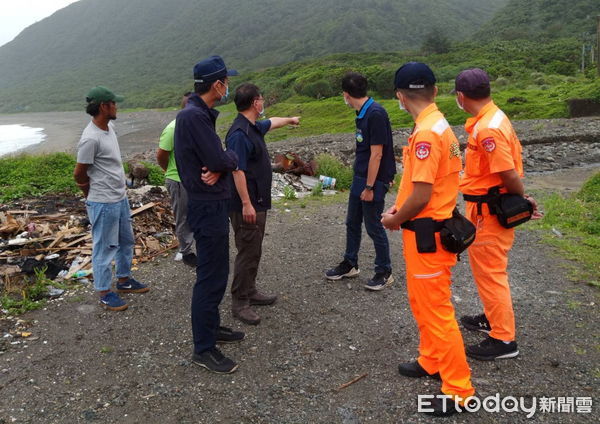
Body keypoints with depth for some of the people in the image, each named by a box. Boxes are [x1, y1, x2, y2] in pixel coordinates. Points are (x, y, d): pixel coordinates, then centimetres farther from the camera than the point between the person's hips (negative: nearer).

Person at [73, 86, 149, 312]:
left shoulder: (110, 128, 5)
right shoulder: (91, 138, -22)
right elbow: (79, 174, -15)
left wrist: (119, 189, 12)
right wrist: (93, 196, 1)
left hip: (121, 198, 9)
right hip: (103, 204, -9)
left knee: (126, 242, 21)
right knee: (104, 248, 4)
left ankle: (124, 280, 37)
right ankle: (104, 293, 17)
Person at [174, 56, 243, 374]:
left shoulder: (200, 113, 13)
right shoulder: (194, 116, -20)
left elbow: (216, 157, 9)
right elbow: (221, 160, -25)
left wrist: (219, 166, -13)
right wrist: (230, 158, -4)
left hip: (211, 203, 11)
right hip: (208, 206, -11)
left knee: (216, 272, 20)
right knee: (210, 277, -3)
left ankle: (212, 326, 35)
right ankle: (203, 349, 9)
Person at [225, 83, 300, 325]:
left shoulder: (255, 127, 11)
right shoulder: (239, 134, -20)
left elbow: (271, 123, 35)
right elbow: (237, 171, -23)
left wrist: (289, 120, 52)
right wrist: (246, 204, -24)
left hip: (258, 202, 10)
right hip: (246, 205, -10)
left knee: (254, 250, 17)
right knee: (247, 252, -5)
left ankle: (250, 291, 30)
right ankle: (239, 302, 5)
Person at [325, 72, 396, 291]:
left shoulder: (376, 114, -21)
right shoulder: (362, 112, 7)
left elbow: (376, 154, -22)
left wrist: (369, 187, -20)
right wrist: (362, 183, 17)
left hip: (374, 180, -9)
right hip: (359, 177, 9)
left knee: (374, 227, 3)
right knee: (352, 223, 18)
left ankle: (384, 272, 20)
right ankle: (349, 264, 35)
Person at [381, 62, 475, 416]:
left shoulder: (426, 133, -22)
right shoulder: (438, 125, 8)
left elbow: (421, 196, -24)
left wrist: (395, 220, -8)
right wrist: (400, 208, 8)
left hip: (427, 234, -10)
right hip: (432, 227, 10)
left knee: (436, 310, 1)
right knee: (423, 302, 23)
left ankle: (459, 390, 16)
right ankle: (431, 362, 40)